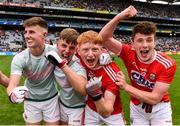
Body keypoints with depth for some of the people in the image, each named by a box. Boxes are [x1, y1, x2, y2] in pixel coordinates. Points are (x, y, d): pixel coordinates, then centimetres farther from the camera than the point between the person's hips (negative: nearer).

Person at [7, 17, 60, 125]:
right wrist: (13, 93, -53)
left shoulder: (54, 52, -21)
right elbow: (13, 84, -32)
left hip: (51, 99, 0)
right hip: (31, 101, 0)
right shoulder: (19, 59, -21)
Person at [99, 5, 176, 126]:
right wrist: (119, 17, -40)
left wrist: (125, 86, -31)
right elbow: (104, 38, -27)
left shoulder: (167, 64, -24)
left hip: (159, 109, -1)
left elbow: (155, 98, -25)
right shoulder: (129, 54, -19)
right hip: (137, 107, 2)